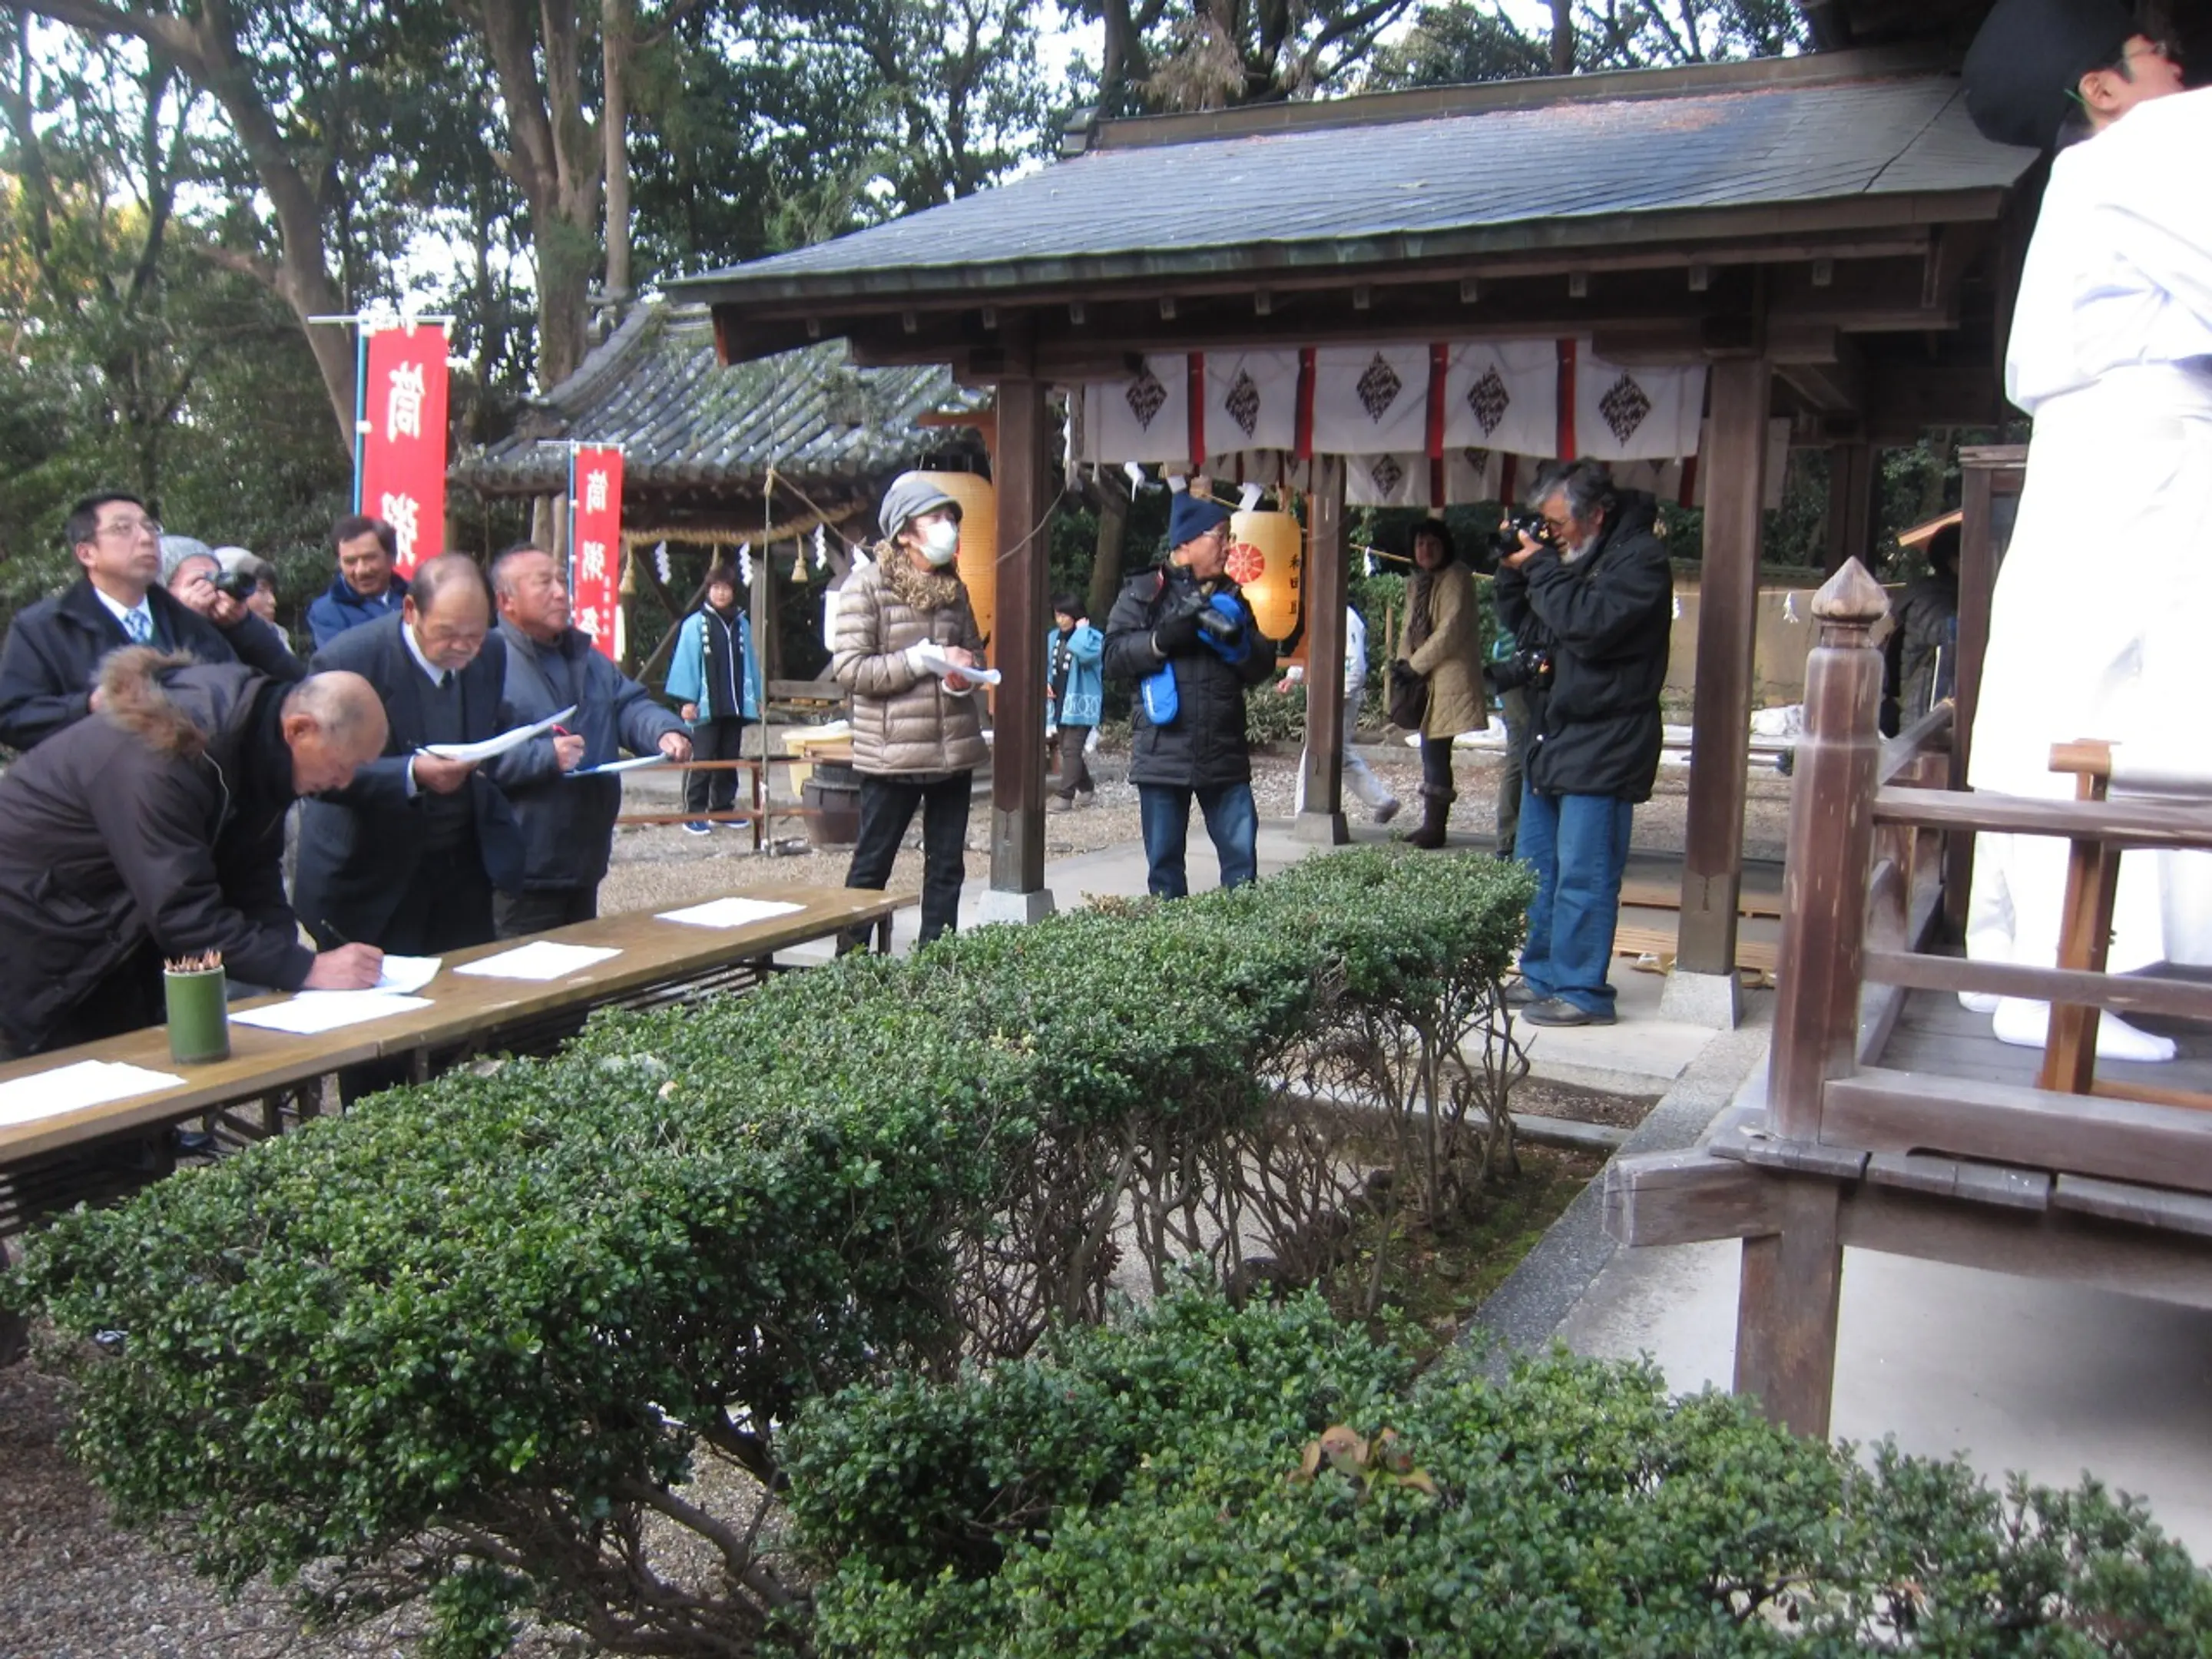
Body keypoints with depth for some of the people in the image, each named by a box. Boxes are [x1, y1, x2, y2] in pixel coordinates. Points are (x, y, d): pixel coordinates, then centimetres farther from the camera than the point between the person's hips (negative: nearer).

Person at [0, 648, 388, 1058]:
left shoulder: (254, 736, -7)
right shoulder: (168, 756, -34)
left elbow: (251, 874, -2)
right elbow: (183, 913, -35)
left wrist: (291, 950, -16)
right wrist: (306, 969, -35)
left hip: (116, 925, 8)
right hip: (33, 928, -8)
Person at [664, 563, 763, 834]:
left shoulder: (742, 625, 10)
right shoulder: (695, 625, -3)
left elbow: (750, 663, 14)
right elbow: (685, 663, -5)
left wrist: (758, 696, 11)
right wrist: (688, 700, -11)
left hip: (736, 707, 5)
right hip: (706, 707, -5)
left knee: (730, 759, 11)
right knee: (701, 761, -5)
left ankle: (723, 807, 21)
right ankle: (694, 813, -1)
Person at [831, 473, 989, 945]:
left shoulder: (954, 588, 12)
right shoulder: (867, 585, -7)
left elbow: (974, 649, 23)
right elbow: (848, 667, -13)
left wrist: (965, 670, -2)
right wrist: (921, 660, -18)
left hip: (953, 749, 6)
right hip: (891, 752, -6)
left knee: (947, 866, 10)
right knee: (871, 865, 4)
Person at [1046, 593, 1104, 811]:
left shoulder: (1093, 637, -11)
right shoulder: (1052, 637, 9)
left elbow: (1088, 654, -34)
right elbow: (1046, 665, 20)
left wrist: (1082, 630, -19)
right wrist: (1045, 682, 0)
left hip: (1081, 704, -7)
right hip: (1059, 703, 8)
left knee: (1071, 750, -11)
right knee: (1067, 750, 14)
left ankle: (1064, 796, -10)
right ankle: (1087, 789, 30)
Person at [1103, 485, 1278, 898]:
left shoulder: (1229, 596, 15)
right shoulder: (1143, 594, 3)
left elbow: (1263, 666, 11)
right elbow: (1114, 657, -5)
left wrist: (1238, 642, -9)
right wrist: (1163, 639, -19)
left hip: (1225, 754, 3)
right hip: (1162, 753, -3)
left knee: (1242, 856, 1)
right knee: (1164, 864, 5)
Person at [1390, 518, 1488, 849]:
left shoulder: (1456, 578, -8)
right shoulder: (1417, 582, 18)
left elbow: (1451, 630, -16)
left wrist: (1416, 663, -11)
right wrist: (1406, 663, 4)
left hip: (1450, 677, -8)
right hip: (1426, 678, 8)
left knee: (1435, 751, -11)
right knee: (1431, 751, 8)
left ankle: (1434, 827, -7)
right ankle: (1431, 824, 13)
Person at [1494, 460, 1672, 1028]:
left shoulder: (1641, 558, -12)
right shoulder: (1572, 556, 14)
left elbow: (1590, 623, -26)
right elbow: (1522, 623, 18)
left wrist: (1541, 570, -15)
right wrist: (1514, 571, 2)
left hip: (1603, 746, -9)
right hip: (1550, 737, 9)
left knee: (1583, 875, -8)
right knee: (1535, 866, 14)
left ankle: (1583, 992, -1)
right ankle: (1541, 975, 24)